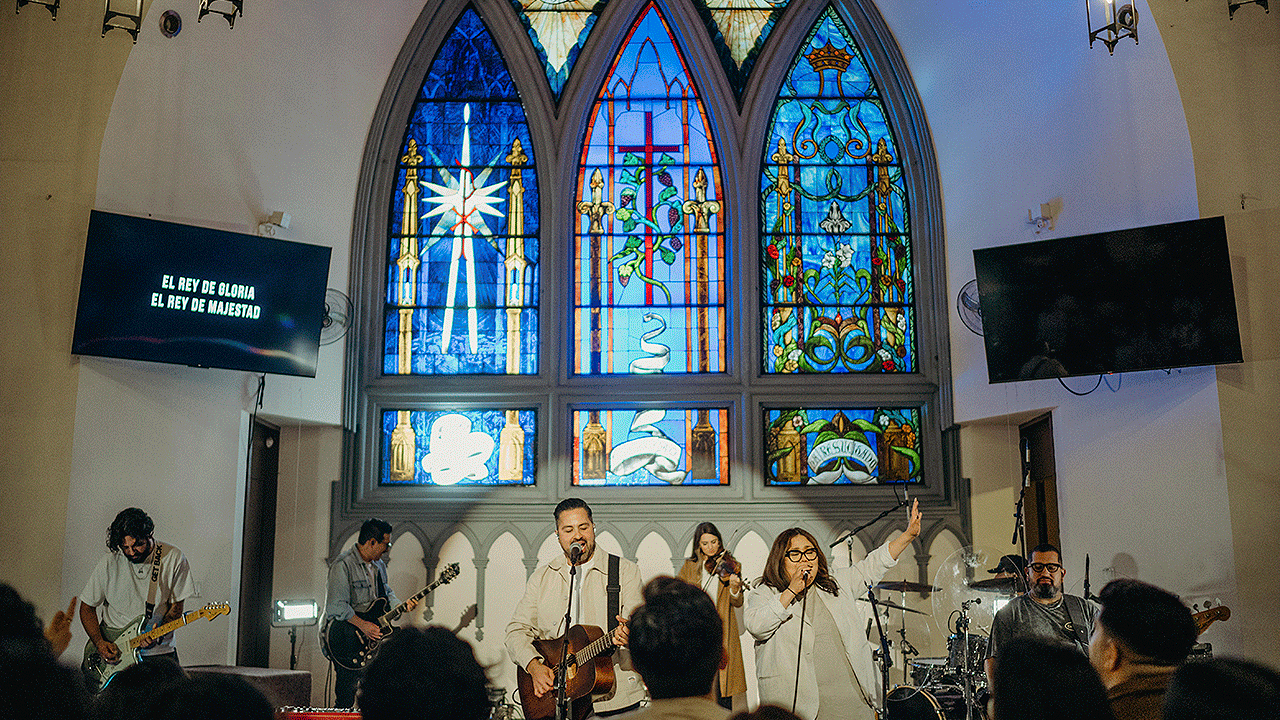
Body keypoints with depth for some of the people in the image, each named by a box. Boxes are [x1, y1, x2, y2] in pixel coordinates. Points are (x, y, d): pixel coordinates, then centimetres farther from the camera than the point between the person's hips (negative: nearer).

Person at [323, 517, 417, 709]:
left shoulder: (379, 564, 12)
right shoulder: (343, 565, -16)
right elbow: (336, 606, -23)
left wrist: (402, 606, 3)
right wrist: (362, 625, -25)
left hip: (374, 634, 8)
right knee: (346, 698, -5)